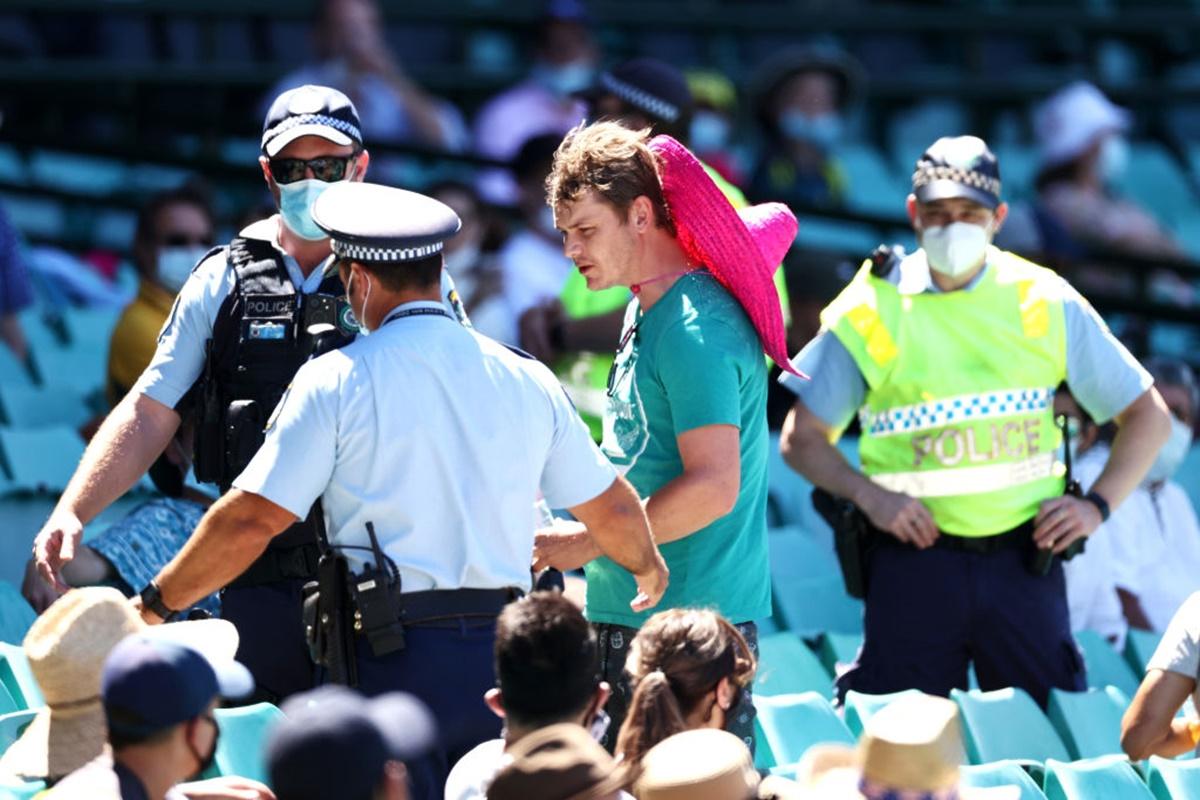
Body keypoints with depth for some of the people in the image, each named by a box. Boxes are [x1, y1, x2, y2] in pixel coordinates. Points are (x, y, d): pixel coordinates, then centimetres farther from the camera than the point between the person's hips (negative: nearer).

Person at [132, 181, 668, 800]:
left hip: (393, 655, -4)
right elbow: (612, 508, 19)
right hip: (500, 650, 4)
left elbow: (250, 521, -8)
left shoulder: (338, 382, -4)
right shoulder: (525, 380, 10)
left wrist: (154, 605, 5)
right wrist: (649, 566, 42)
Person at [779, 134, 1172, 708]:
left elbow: (1146, 415, 12)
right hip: (915, 559, -1)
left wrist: (1097, 504, 0)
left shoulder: (1045, 304, 6)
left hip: (1022, 560, 1)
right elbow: (802, 439, 6)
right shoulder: (871, 311, 2)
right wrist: (868, 494, -10)